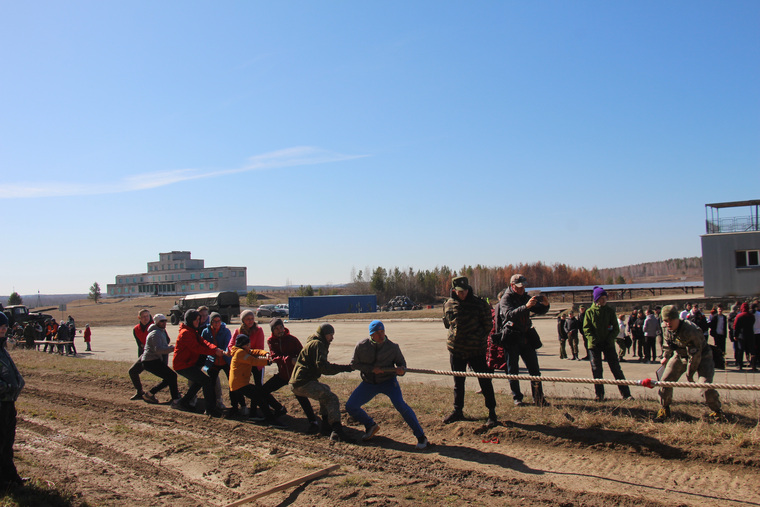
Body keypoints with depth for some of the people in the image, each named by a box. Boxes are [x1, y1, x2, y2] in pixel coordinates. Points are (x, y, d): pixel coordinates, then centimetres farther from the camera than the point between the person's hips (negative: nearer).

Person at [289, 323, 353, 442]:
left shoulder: (313, 343, 25)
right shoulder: (317, 344, -8)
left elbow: (322, 368, 27)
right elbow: (323, 366, -21)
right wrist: (345, 368, -20)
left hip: (297, 384, 11)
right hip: (303, 384, -11)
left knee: (325, 389, 31)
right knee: (332, 398, -17)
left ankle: (326, 426, 29)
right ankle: (336, 431, -32)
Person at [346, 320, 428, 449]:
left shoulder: (392, 347, -11)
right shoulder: (361, 346, -10)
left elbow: (401, 362, 1)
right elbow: (354, 364, -2)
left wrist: (401, 370, -24)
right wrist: (372, 369, -17)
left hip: (388, 381, -3)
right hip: (368, 383, 3)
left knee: (400, 405, -26)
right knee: (350, 406, -2)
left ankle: (420, 436, -13)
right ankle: (371, 426, 26)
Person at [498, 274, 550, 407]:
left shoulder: (525, 297, 12)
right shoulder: (506, 299, -7)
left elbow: (539, 311, 12)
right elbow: (510, 314, -26)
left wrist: (545, 304, -10)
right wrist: (526, 306, -38)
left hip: (526, 338, 5)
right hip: (512, 339, -5)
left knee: (535, 370, 3)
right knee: (513, 370, 4)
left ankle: (538, 398, 10)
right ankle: (516, 398, 14)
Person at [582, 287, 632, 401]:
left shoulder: (610, 311, 4)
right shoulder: (590, 312, 2)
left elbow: (616, 328, 4)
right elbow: (586, 329, 0)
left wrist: (609, 339, -12)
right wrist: (593, 340, -15)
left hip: (608, 344, 0)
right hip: (594, 345, 0)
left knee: (616, 369, -1)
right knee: (596, 370, 3)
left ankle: (626, 393, 3)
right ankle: (599, 395, 12)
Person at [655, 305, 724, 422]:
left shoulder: (690, 331, -37)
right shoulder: (665, 327, -17)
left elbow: (695, 355, -27)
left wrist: (689, 374, -19)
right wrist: (666, 356, 17)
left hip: (701, 356, -6)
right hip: (680, 355, 6)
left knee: (705, 384, -20)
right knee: (665, 380, -4)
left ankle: (716, 411, 7)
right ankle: (664, 409, 15)